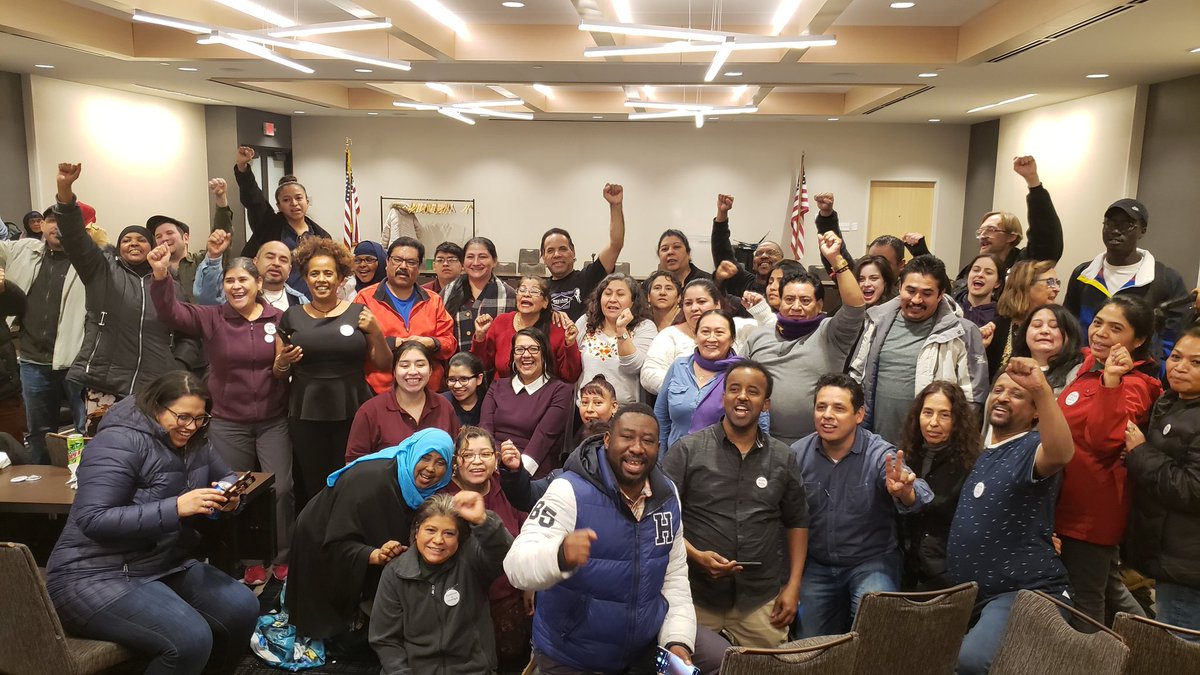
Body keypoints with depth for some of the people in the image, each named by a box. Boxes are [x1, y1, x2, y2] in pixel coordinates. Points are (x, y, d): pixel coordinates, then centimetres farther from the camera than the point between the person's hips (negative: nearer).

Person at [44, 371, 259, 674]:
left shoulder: (193, 442, 4)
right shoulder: (120, 441, -18)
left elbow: (227, 476, 18)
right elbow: (93, 521, -25)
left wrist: (228, 496, -7)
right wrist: (175, 508, -33)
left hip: (164, 566, 8)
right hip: (98, 575, -7)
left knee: (242, 608, -11)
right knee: (191, 640, -28)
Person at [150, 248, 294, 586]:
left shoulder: (279, 319, -2)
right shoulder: (211, 318, -1)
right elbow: (170, 312, -15)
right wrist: (161, 275, -30)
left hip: (274, 422, -1)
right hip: (228, 424, 1)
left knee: (281, 489, -1)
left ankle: (284, 559, 17)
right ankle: (250, 561, 27)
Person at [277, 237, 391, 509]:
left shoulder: (359, 314, 5)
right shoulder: (292, 316, 9)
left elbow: (384, 365, 6)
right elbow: (278, 373, 15)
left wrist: (376, 332, -8)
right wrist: (284, 361, -6)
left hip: (352, 415, -1)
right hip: (305, 417, 1)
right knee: (310, 490, 1)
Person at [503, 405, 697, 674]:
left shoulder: (667, 495, -3)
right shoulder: (571, 490, -20)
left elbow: (675, 577, 6)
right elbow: (517, 565, -29)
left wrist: (678, 640, -6)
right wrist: (560, 556, -49)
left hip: (644, 649, 5)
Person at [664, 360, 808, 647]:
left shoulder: (784, 459, 5)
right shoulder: (688, 451, -4)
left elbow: (797, 523, 12)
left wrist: (793, 586, 6)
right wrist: (696, 556, -16)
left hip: (761, 602, 2)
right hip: (695, 598, -2)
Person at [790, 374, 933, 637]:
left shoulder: (880, 454, -15)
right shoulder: (797, 454, -8)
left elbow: (919, 498, -33)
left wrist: (905, 492, -56)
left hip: (872, 562, -3)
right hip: (816, 566, 3)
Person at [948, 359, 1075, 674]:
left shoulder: (1033, 448, -9)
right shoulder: (979, 447, 13)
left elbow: (1062, 453, -35)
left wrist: (1042, 389, -46)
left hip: (1024, 592, -8)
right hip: (967, 593, 8)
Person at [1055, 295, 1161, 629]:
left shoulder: (1131, 384, -19)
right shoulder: (1090, 366, 8)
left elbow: (1105, 438, -36)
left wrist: (1111, 380, -40)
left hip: (1091, 510, -9)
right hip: (1075, 503, 9)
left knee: (1085, 602, 5)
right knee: (1108, 590, 25)